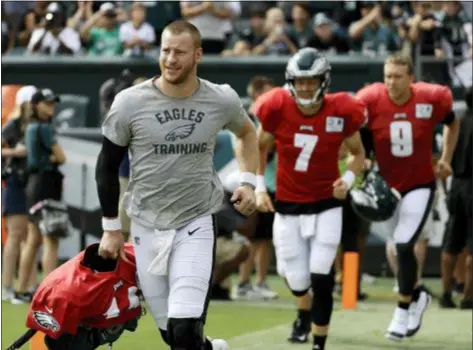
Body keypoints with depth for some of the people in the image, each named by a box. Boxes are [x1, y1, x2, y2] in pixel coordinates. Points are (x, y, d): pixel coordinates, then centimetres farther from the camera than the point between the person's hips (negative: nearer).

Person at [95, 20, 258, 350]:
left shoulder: (222, 101, -5)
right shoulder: (130, 103, -8)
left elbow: (247, 133, 18)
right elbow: (108, 165, 4)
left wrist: (248, 182, 5)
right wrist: (111, 228, 5)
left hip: (196, 225, -1)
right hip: (147, 226, 1)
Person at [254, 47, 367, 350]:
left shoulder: (341, 113, -13)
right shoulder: (277, 109, -12)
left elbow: (358, 153, 5)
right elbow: (259, 148, 7)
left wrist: (348, 178, -14)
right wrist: (259, 187, -1)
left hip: (326, 206, -1)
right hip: (287, 207, 1)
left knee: (321, 278, -12)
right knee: (298, 282, 6)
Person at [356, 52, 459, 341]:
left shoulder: (431, 99, -16)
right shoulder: (371, 101, -18)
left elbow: (452, 123, 6)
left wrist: (446, 159, 6)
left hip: (420, 185, -2)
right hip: (387, 186, 2)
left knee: (404, 246, -14)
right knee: (400, 247, 13)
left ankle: (403, 311, 0)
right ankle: (417, 295, 39)